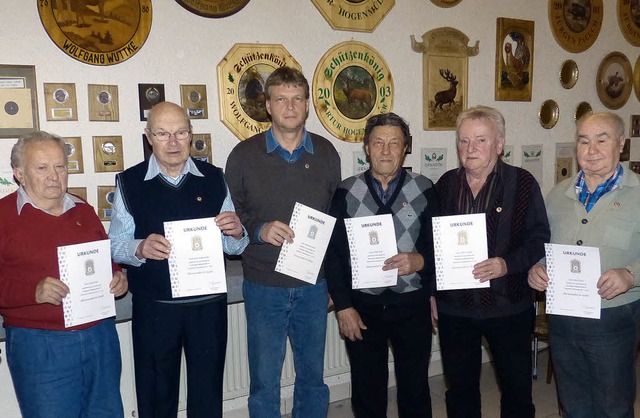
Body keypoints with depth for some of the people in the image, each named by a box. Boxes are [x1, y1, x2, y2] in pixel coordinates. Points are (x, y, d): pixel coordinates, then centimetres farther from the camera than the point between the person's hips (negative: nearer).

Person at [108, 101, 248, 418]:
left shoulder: (214, 179, 2)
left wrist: (237, 232, -15)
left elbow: (232, 246, 7)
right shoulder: (129, 183, -3)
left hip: (209, 305, 1)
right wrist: (140, 248, -22)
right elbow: (115, 245, -1)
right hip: (153, 307, -1)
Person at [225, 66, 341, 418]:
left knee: (313, 377, 17)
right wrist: (259, 230, -19)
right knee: (264, 383, 10)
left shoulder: (326, 153, 2)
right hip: (263, 286, -2)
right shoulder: (244, 155, -5)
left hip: (313, 286, 2)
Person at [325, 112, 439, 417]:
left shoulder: (424, 190, 0)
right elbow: (333, 252, -1)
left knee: (415, 388, 13)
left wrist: (420, 260, -20)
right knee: (367, 391, 12)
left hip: (412, 304, 0)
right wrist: (343, 306, -5)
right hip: (361, 307, 0)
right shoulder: (346, 192, 0)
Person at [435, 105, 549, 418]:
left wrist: (508, 263, -23)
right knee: (459, 388, 17)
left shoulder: (522, 183, -6)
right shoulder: (446, 184, 4)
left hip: (508, 306, -2)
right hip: (454, 307, 3)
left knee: (517, 387, 14)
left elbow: (539, 239, -7)